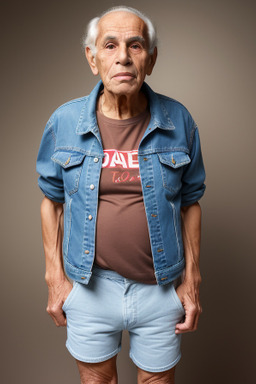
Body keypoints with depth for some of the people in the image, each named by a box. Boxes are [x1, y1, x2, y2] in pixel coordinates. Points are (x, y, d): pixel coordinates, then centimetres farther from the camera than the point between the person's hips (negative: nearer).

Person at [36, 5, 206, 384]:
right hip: (90, 285, 1)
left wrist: (192, 280, 1)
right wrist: (55, 276, 1)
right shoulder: (64, 122, -8)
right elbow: (52, 200, 2)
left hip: (161, 287, 0)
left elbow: (190, 202, 0)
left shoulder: (178, 121, -8)